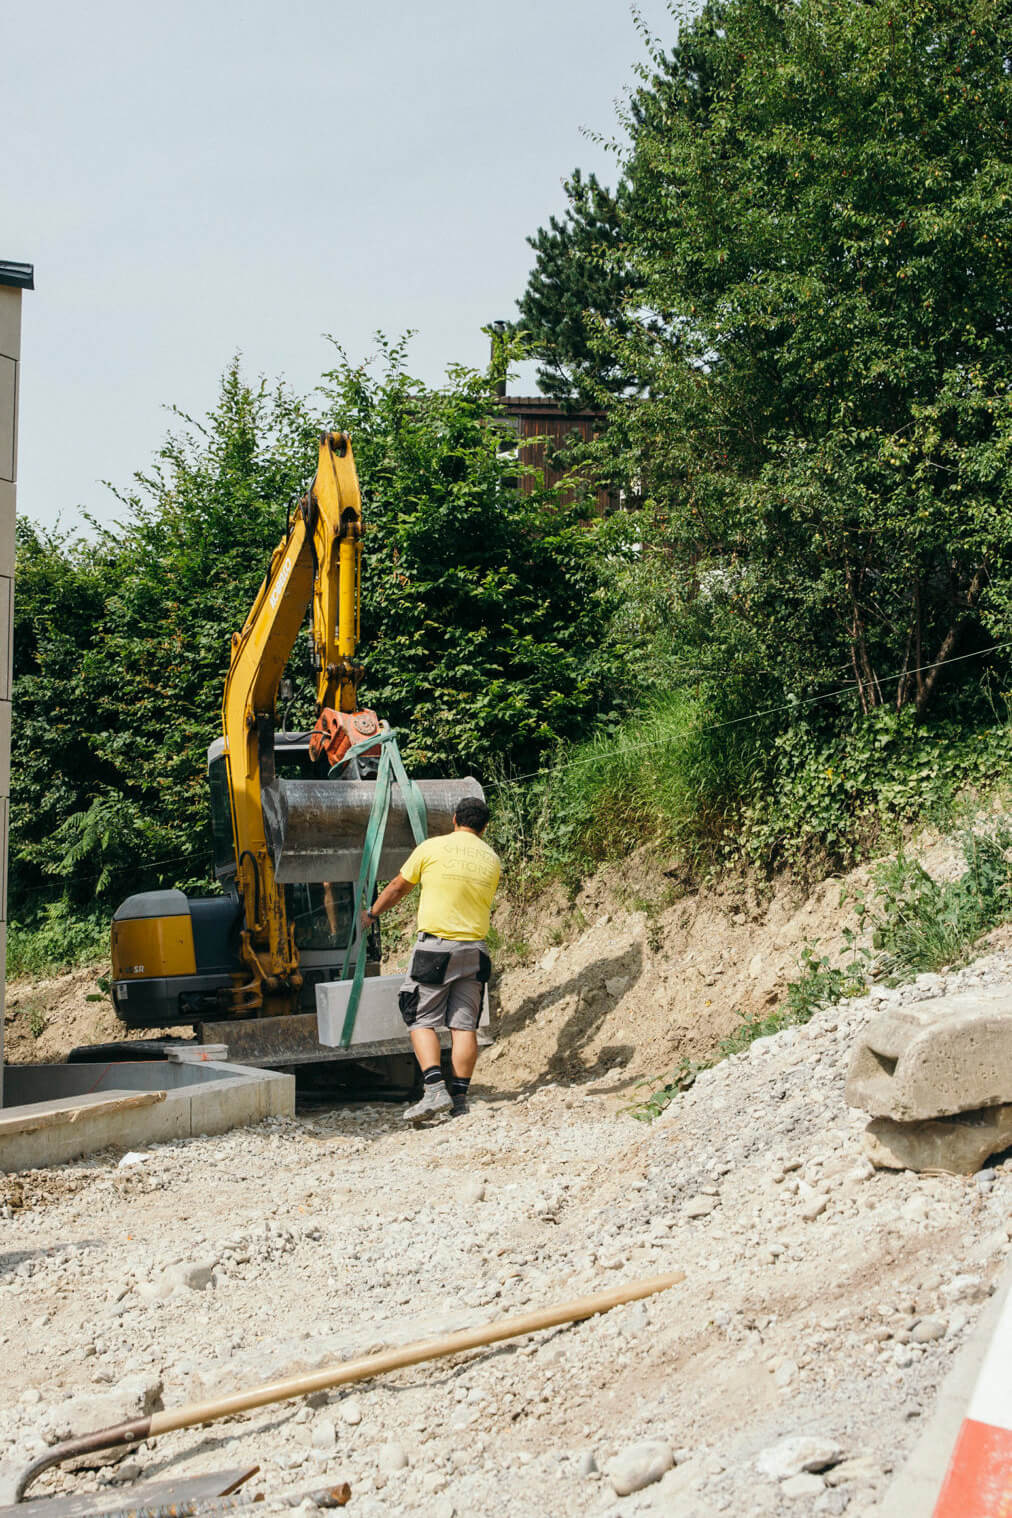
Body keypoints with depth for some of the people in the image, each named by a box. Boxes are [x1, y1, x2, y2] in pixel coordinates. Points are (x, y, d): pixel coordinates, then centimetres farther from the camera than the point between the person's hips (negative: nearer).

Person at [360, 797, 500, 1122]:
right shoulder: (492, 860, 8)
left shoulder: (432, 848, -1)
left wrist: (371, 914, 25)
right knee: (464, 1025, 5)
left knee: (422, 1021, 2)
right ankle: (460, 1098, 3)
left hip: (434, 946, -3)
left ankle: (435, 1089, -12)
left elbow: (397, 888, 9)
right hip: (475, 949, 3)